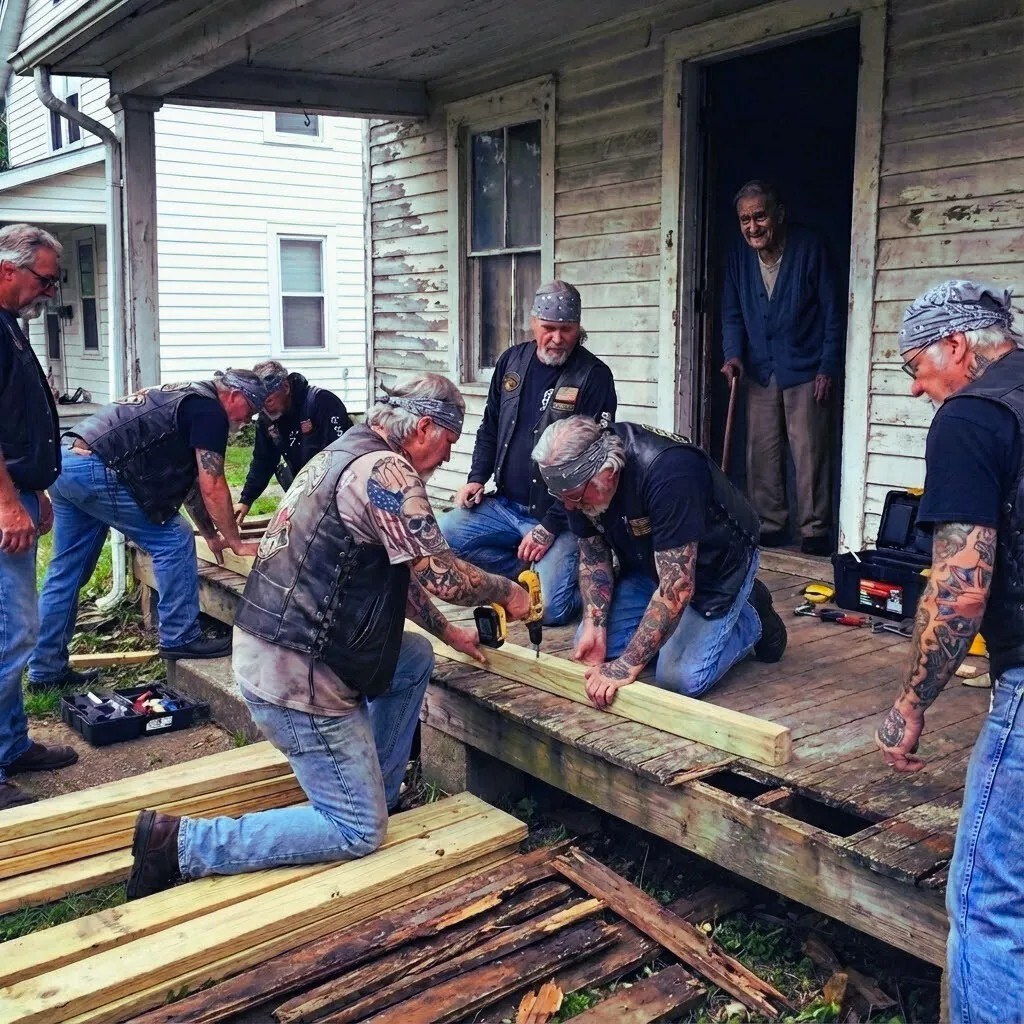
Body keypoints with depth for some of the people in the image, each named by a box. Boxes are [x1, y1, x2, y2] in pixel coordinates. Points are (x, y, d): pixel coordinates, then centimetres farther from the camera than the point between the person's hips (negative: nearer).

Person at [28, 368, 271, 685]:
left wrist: (211, 535, 33)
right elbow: (212, 488, -7)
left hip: (65, 459, 10)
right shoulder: (210, 411, -5)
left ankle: (45, 669, 24)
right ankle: (180, 638, 8)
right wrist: (236, 542, 3)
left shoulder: (184, 399, 25)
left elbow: (189, 482, 31)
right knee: (173, 540, 1)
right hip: (94, 469, -10)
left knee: (66, 574, 16)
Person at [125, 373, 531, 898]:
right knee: (357, 832, 1)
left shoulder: (343, 453, 15)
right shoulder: (387, 470, -16)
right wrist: (506, 590, 2)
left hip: (263, 646, 10)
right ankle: (181, 844, -4)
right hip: (295, 677, -10)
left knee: (416, 658, 23)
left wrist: (445, 630, 29)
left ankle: (376, 794, 28)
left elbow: (398, 572, 24)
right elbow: (444, 578, -18)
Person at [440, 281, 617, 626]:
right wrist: (477, 478, 4)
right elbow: (490, 426, 19)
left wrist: (549, 529, -18)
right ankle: (531, 573, 4)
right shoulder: (512, 361, 6)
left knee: (549, 609, -20)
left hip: (560, 516, -6)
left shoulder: (593, 376, -12)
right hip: (505, 506, 6)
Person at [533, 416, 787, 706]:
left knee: (679, 678, -19)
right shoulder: (576, 476, -16)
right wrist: (594, 627, -17)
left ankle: (752, 619, 8)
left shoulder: (667, 473, -38)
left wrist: (626, 666, -34)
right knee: (590, 652, -6)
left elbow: (676, 588, -36)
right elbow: (593, 558, -2)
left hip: (716, 565, -6)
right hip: (647, 563, 6)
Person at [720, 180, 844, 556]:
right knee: (762, 452, 6)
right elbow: (732, 314, 10)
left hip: (805, 370, -4)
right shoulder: (739, 256, 4)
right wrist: (733, 354, -8)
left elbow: (831, 311, -6)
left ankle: (814, 531, 7)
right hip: (760, 371, 4)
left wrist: (828, 368, -10)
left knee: (809, 452, -2)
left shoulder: (809, 247, -8)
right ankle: (769, 526, 17)